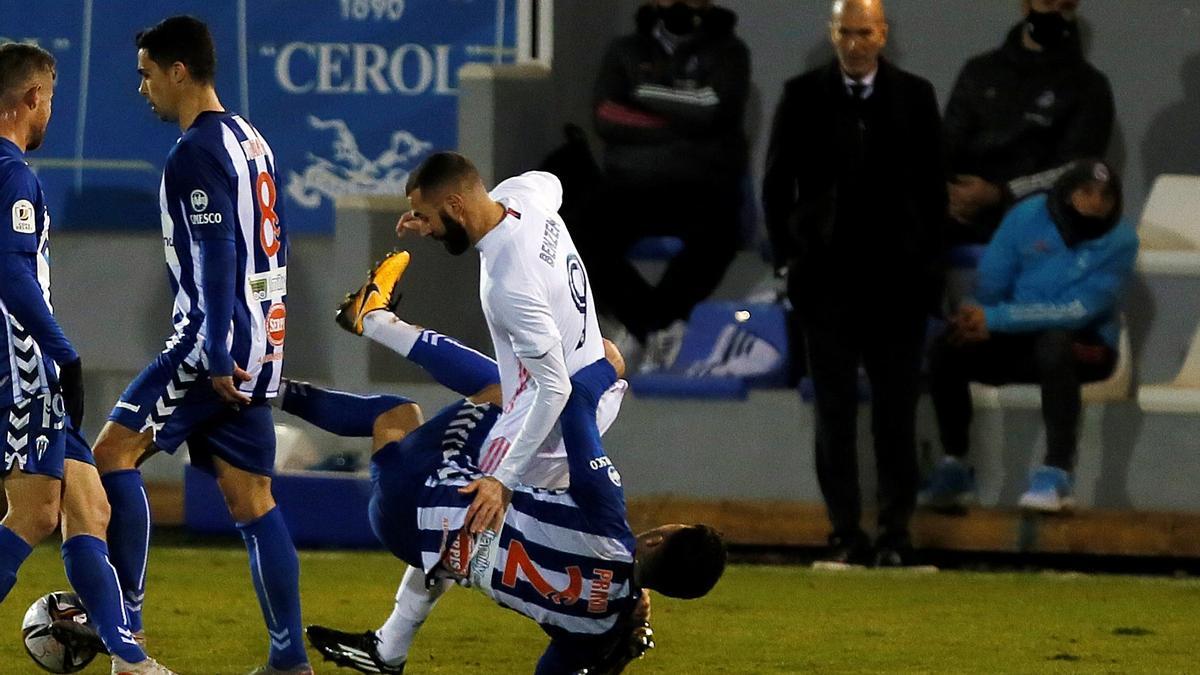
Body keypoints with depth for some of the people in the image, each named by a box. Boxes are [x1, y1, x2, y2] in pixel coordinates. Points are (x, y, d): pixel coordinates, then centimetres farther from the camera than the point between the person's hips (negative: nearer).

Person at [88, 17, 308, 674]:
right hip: (260, 341, 9)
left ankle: (122, 622, -10)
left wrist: (217, 354, -25)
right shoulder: (251, 140, 17)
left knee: (115, 451, -8)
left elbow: (217, 258, -21)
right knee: (250, 498, 8)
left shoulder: (196, 154, -13)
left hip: (219, 339, -9)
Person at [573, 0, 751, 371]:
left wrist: (649, 94, -5)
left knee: (716, 233, -36)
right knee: (583, 237, -27)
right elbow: (607, 119, -1)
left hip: (703, 190, -2)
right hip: (632, 184, 2)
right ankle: (655, 324, -19)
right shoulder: (625, 52, 14)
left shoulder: (727, 52, 8)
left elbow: (715, 110, -11)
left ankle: (648, 318, -22)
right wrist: (679, 125, -9)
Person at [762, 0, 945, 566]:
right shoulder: (803, 97, 4)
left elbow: (932, 185, 8)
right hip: (827, 280, 0)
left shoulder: (914, 97, 6)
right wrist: (790, 259, 1)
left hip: (897, 280, 0)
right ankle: (845, 535, 3)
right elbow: (777, 184, 7)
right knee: (835, 413, 0)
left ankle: (895, 536, 6)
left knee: (897, 413, 1)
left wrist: (926, 263, 3)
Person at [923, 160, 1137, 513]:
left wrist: (996, 319, -24)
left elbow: (1079, 311, -19)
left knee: (1054, 342, -39)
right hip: (1017, 343, 3)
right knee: (946, 349, -23)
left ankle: (1057, 471, -37)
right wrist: (980, 320, -23)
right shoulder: (1028, 216, -4)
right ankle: (954, 466, -9)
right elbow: (991, 283, 1)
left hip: (1084, 349, -3)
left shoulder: (1120, 240, -12)